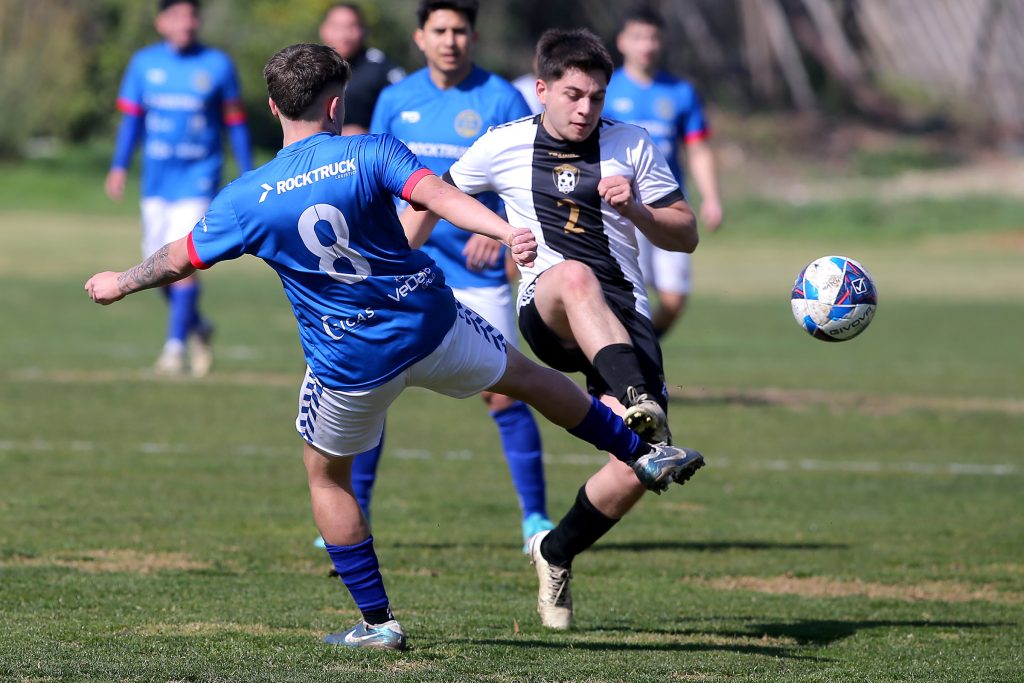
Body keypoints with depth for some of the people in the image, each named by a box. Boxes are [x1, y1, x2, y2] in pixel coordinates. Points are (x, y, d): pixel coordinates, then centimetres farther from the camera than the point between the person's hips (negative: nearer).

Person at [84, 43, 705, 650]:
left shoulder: (246, 199, -7)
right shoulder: (370, 154, -11)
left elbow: (180, 259, 5)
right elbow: (436, 194, -28)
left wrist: (121, 283, 23)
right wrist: (506, 232, -39)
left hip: (350, 365, 0)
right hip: (432, 325, 0)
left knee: (327, 476, 22)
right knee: (527, 375, 26)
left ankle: (377, 622, 19)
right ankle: (643, 455, 37)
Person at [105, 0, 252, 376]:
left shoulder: (217, 65, -2)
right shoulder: (144, 63, 4)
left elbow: (235, 122, 3)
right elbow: (131, 117, 8)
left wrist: (248, 176, 2)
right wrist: (119, 166, -3)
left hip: (198, 177, -4)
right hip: (156, 177, 4)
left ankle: (175, 345, -10)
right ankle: (195, 326, 32)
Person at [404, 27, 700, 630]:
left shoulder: (633, 145, 10)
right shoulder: (504, 146, 8)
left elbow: (686, 235, 12)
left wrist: (635, 209, -8)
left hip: (627, 321, 2)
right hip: (548, 316, -2)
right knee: (574, 275, -41)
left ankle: (557, 553, 15)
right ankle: (638, 404, -64)